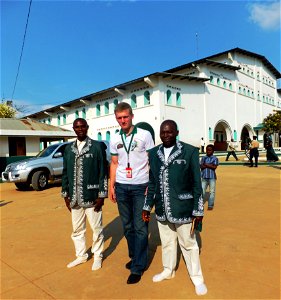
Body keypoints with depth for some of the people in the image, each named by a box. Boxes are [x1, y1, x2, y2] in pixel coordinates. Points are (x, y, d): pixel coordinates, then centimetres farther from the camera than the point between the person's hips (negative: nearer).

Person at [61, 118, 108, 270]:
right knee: (77, 229, 16)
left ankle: (97, 256, 29)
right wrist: (66, 195, 9)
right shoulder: (68, 149, 8)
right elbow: (65, 173, 11)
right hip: (75, 198, 4)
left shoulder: (97, 146, -5)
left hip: (92, 197, -4)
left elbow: (103, 172, -6)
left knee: (96, 229, 8)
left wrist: (101, 195, -9)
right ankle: (81, 255, 36)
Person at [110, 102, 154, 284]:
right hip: (121, 186, 4)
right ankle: (135, 257, 33)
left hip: (140, 186, -4)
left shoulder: (145, 135, -4)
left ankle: (137, 268, 14)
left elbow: (153, 162, -2)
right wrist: (111, 186, 8)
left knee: (140, 227, 1)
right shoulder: (115, 139, 7)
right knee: (128, 226, 14)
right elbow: (114, 163, 13)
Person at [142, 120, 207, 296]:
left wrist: (198, 210, -6)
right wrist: (147, 207, 10)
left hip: (182, 209, -4)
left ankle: (197, 278, 31)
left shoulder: (190, 151, -9)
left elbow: (196, 184, -6)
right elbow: (152, 183, 9)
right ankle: (168, 271, 43)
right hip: (162, 209, 4)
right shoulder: (153, 153, 3)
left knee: (189, 244, 11)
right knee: (167, 243, 21)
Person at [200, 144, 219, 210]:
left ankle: (210, 205, 12)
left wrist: (206, 164, -9)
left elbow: (214, 167, -12)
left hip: (212, 177, -1)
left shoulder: (215, 158, 1)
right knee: (202, 191, 3)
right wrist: (210, 165, -13)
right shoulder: (203, 158, 7)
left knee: (212, 191, 3)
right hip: (204, 177, 2)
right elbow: (201, 166, -3)